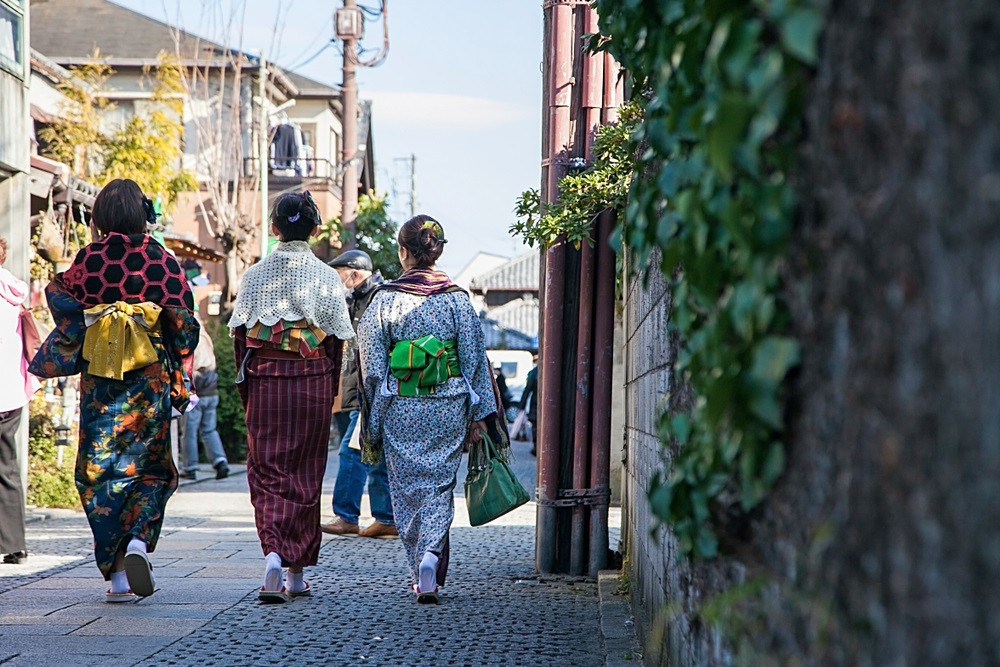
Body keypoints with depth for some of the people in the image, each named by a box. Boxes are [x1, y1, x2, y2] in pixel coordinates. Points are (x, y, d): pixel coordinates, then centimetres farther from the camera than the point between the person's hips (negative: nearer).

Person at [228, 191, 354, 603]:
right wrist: (330, 392, 10)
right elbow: (335, 342, -1)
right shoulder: (327, 277, -2)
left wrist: (246, 392, 9)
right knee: (305, 474, 9)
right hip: (312, 381, 0)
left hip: (264, 381, 0)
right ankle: (297, 575, 16)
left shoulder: (255, 275, 1)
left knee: (266, 472, 5)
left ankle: (273, 553, -19)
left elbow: (240, 337, 2)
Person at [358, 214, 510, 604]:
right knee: (439, 484, 6)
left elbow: (372, 363, -2)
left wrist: (373, 418, 5)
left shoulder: (385, 299, -4)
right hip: (448, 408, 1)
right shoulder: (456, 299, 0)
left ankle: (420, 573, 13)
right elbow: (474, 359, 1)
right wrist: (478, 416, 6)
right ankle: (431, 553, -17)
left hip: (400, 409, -1)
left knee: (406, 486, 10)